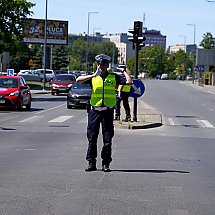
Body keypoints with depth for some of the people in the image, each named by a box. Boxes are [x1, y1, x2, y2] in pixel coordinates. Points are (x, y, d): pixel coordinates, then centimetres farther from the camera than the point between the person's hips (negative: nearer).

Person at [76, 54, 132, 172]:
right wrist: (93, 75, -13)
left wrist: (124, 71, 5)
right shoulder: (93, 77, 9)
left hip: (108, 111, -1)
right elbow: (78, 79, -6)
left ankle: (106, 164, 10)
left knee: (107, 139, 2)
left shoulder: (113, 77, 7)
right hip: (95, 110, 1)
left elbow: (129, 82, -1)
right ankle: (91, 163, 10)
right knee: (92, 138, 2)